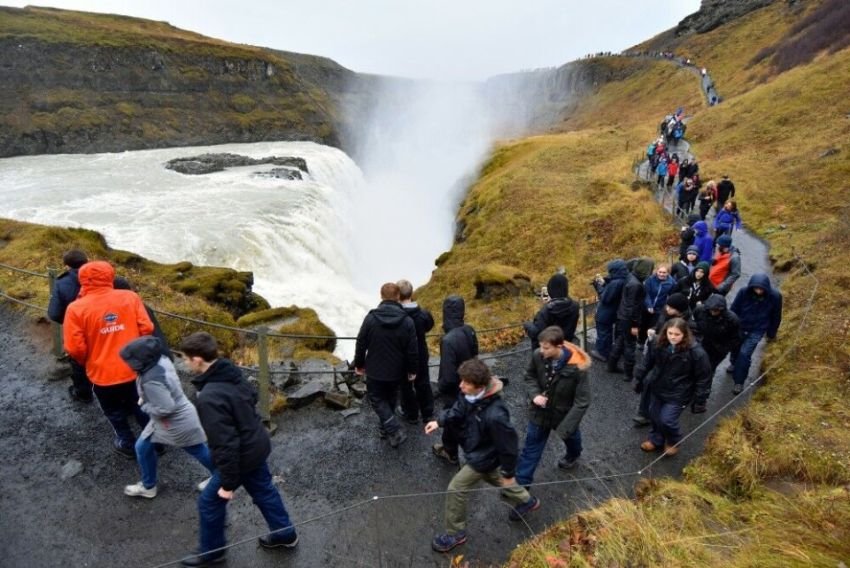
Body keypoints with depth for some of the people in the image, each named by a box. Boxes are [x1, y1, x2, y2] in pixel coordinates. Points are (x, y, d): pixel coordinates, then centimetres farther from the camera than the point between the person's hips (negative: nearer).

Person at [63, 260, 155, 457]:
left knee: (115, 412, 23)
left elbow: (75, 348, -13)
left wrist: (87, 362, 8)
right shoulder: (130, 297, -10)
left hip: (103, 374, -2)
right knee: (141, 407, 25)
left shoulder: (76, 308, -14)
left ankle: (128, 445, 40)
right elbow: (147, 329, -8)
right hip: (135, 369, 2)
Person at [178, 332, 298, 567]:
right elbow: (253, 396, 12)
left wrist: (227, 482, -18)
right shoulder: (232, 373, -8)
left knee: (210, 501, 16)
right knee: (264, 490, 26)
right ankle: (285, 534, 44)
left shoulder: (209, 398, -33)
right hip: (257, 446, 8)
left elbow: (226, 444, -29)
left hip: (241, 455, -8)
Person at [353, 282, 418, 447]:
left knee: (377, 400, 13)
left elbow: (361, 344, -8)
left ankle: (395, 431, 0)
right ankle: (385, 428, 38)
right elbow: (412, 350, -9)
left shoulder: (370, 318, -15)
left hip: (375, 370, -2)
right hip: (396, 371, 2)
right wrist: (412, 370, 6)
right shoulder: (407, 321, -13)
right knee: (390, 399, 24)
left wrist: (359, 364, 7)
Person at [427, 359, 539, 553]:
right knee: (496, 480, 32)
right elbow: (458, 410, 0)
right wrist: (440, 421, -15)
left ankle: (455, 533, 29)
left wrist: (508, 473, -14)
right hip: (478, 451, 8)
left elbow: (508, 445, -28)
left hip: (483, 458, -8)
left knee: (456, 489, 4)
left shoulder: (495, 415, -43)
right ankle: (527, 501, 57)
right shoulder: (469, 395, -21)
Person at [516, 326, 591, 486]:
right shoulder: (538, 356, -23)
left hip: (565, 414, -1)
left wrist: (565, 427, -26)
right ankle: (521, 482, 29)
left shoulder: (577, 367, -34)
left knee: (570, 436, 31)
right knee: (531, 447, 13)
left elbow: (582, 401, -26)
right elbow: (529, 376, -2)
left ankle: (573, 455, 66)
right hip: (540, 412, 2)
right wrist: (534, 394, -21)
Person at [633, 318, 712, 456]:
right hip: (657, 388, 5)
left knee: (667, 420, -3)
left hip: (677, 393, -5)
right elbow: (647, 362, 2)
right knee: (654, 416, 18)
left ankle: (673, 442, 30)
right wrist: (639, 379, 7)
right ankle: (656, 439, 44)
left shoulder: (695, 352, -25)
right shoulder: (659, 344, -14)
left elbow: (704, 376, -15)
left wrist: (700, 398, -11)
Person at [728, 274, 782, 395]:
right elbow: (734, 310, -8)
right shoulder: (744, 292, -22)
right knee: (735, 348, 20)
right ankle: (735, 364, 54)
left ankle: (739, 382, 1)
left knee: (745, 353, -13)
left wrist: (771, 334, 7)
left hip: (757, 331, -2)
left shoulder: (775, 296, -21)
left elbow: (776, 317, -4)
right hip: (740, 327, 2)